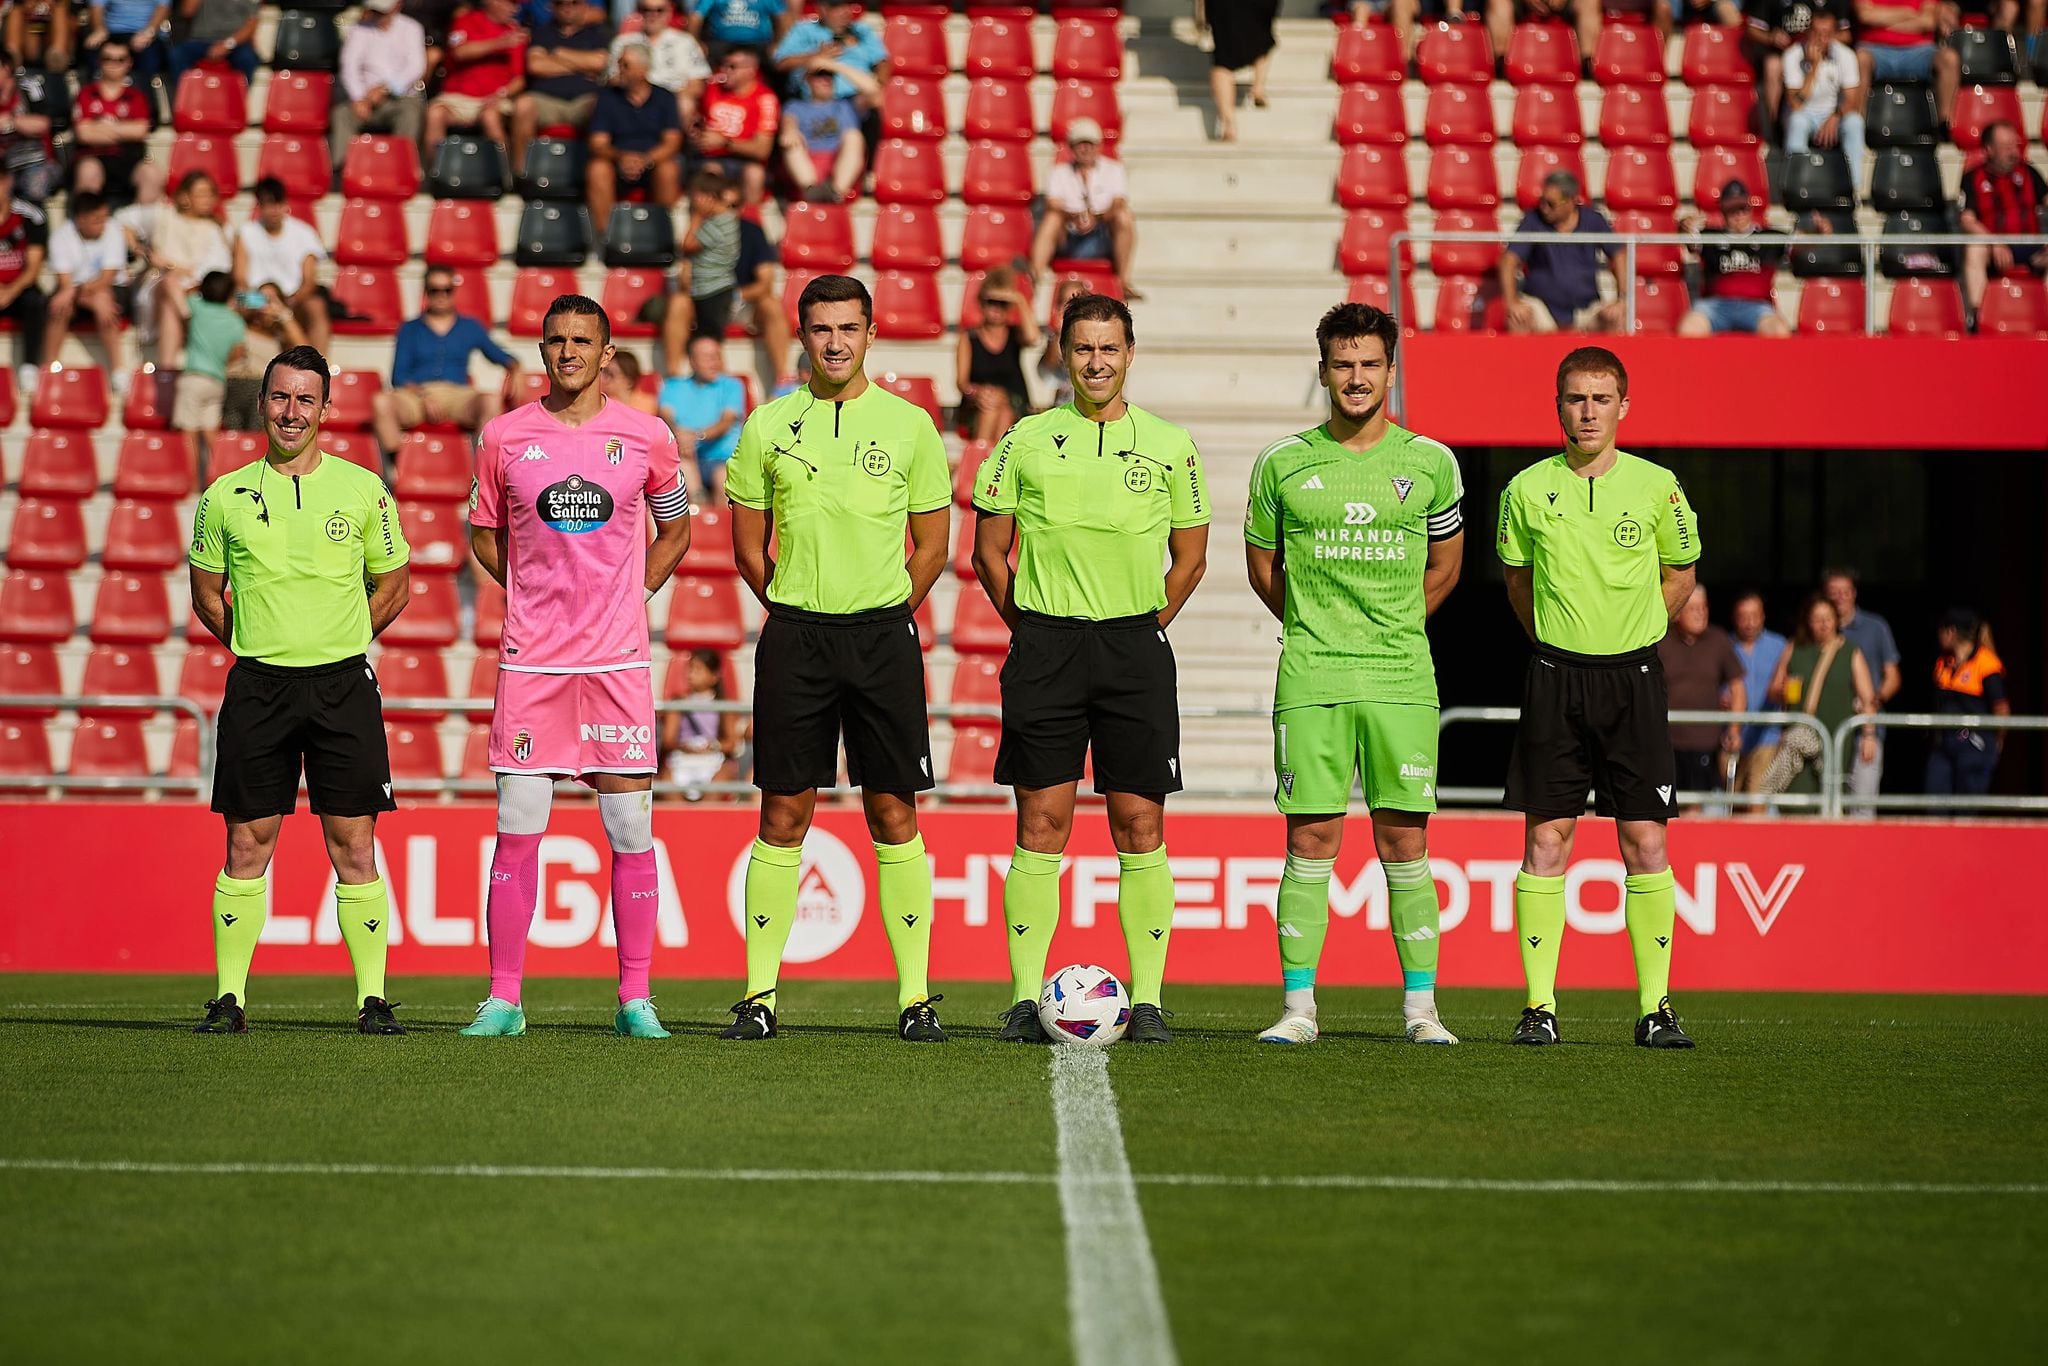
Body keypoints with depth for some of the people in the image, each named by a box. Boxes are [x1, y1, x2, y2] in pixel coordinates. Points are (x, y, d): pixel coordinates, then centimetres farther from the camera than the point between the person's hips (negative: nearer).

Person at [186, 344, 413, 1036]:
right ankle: (229, 999, 6)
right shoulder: (226, 496, 5)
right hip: (257, 686, 1)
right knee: (246, 845, 1)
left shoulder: (363, 490, 3)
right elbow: (206, 594, 15)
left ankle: (373, 998, 3)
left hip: (343, 683, -1)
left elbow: (394, 588, 12)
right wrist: (261, 644, 7)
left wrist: (335, 643, 7)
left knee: (354, 848, -1)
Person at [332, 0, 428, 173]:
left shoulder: (410, 28, 4)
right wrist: (359, 98, -18)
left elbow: (416, 66, -6)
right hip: (369, 96, 2)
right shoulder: (360, 30, 8)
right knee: (342, 113, -27)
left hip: (402, 95, -2)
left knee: (411, 110, -36)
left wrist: (384, 89, -17)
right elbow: (350, 65, -1)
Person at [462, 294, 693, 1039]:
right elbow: (484, 531, 17)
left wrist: (628, 597, 7)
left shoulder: (646, 437, 3)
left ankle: (635, 998, 7)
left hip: (618, 659, 0)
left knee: (631, 831, 0)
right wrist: (535, 593, 6)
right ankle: (503, 998, 4)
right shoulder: (504, 436, 4)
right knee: (517, 830, -2)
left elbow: (674, 531, 17)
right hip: (530, 661, 0)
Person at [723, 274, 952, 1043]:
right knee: (783, 816, 1)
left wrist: (882, 617, 3)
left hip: (883, 635, -1)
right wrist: (799, 614, 6)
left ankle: (916, 994, 3)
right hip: (794, 635, 1)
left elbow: (932, 545, 8)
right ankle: (760, 995, 5)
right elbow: (748, 546, 11)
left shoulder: (908, 425, 3)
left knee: (893, 813, 0)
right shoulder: (768, 427, 5)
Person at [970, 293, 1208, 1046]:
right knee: (1042, 823, -2)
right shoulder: (1028, 440, 5)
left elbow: (1190, 556, 14)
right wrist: (1033, 630, 6)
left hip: (1136, 648, 0)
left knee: (1140, 824, -2)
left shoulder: (1169, 445, 6)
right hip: (1045, 645, 0)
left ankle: (1148, 1001, 1)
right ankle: (1027, 998, 0)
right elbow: (989, 551, 11)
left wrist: (1144, 629, 8)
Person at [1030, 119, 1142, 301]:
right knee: (1052, 219, -30)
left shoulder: (1113, 169, 13)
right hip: (1068, 241, 0)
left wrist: (1096, 219, -24)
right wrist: (1074, 218, -26)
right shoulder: (1059, 173, 13)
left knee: (1124, 217, -28)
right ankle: (1034, 276, -48)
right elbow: (1053, 206, -5)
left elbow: (1119, 204, -4)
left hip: (1103, 240, 0)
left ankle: (1124, 282, -32)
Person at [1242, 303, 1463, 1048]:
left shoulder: (1431, 463, 5)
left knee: (1404, 840, 0)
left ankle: (1420, 1007, 5)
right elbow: (1262, 567, 16)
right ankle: (1298, 1007, 3)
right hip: (1309, 679, 0)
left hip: (1401, 679, 0)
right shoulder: (1282, 465, 4)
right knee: (1311, 839, -2)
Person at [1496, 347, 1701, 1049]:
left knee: (1644, 841, -2)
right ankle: (1540, 1006, 1)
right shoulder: (1528, 490, 1)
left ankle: (1655, 1006, 3)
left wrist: (1628, 639, 11)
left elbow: (1680, 574, 14)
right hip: (1554, 678, 0)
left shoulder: (1656, 486, 0)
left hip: (1633, 679, 0)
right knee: (1545, 839, -2)